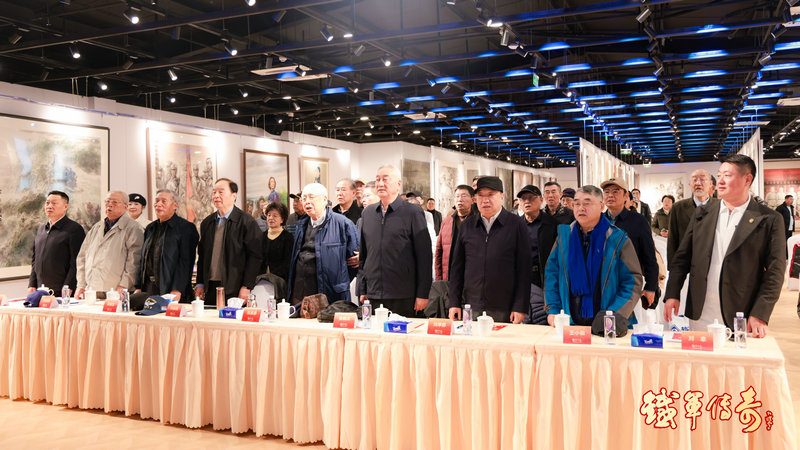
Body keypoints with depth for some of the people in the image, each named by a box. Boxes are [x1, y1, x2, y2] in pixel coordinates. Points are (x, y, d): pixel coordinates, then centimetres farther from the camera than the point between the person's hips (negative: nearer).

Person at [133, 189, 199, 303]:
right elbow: (143, 259, 18)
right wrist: (138, 287, 10)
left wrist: (177, 291, -19)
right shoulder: (150, 228, 17)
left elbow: (185, 261, -12)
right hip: (148, 288, 6)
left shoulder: (186, 227, -5)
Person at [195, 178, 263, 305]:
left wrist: (246, 287, -12)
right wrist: (200, 284, 11)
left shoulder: (247, 222, -5)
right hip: (210, 289, 5)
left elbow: (255, 256, -9)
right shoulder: (206, 223, 13)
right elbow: (201, 255, 17)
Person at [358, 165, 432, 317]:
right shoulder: (367, 213, 12)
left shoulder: (413, 212, -2)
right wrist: (362, 290, 11)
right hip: (373, 295, 4)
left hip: (403, 297, -4)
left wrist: (422, 294, -8)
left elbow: (424, 256, -4)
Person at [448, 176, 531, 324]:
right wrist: (454, 303, 5)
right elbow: (457, 266, 11)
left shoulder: (516, 224, 0)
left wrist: (520, 307, -7)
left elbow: (524, 268, -2)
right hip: (470, 308, 3)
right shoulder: (467, 225, 9)